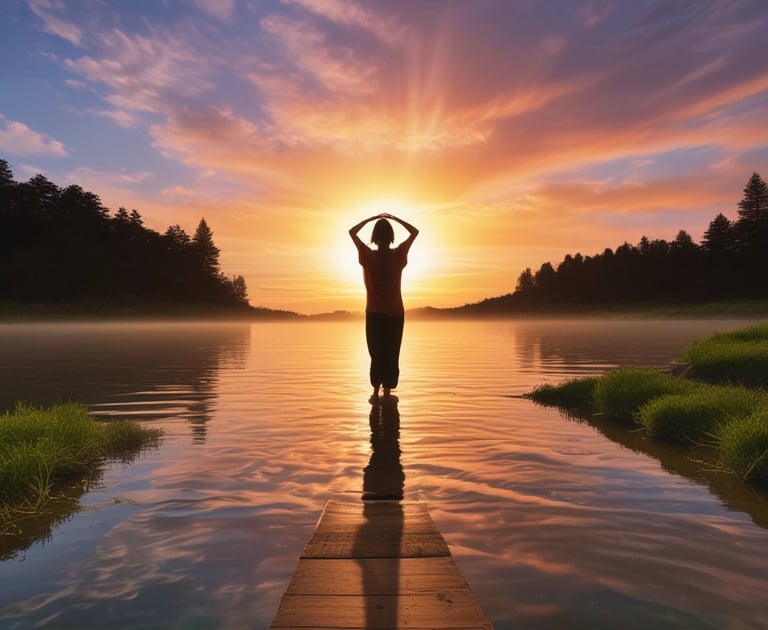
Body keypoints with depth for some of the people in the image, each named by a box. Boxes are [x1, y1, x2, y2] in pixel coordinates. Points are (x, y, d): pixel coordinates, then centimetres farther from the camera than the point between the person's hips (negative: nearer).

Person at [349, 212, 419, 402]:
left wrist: (372, 218, 9)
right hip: (395, 314, 0)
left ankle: (376, 393, 5)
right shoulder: (399, 255, -7)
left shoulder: (368, 256, -8)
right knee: (392, 356, 6)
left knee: (376, 355, 9)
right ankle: (387, 393, 6)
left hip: (374, 314, 0)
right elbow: (415, 232, 8)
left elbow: (352, 231, 6)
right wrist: (394, 218, 9)